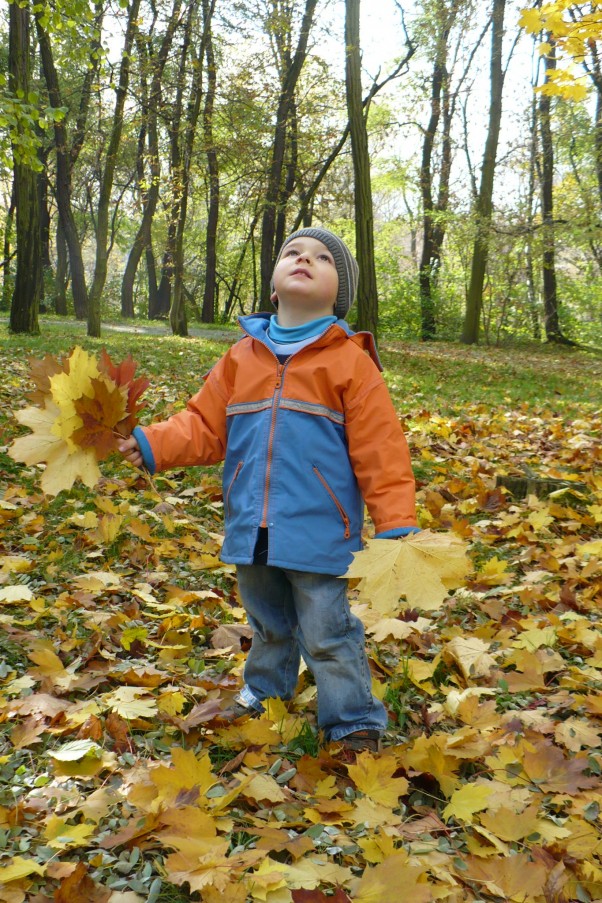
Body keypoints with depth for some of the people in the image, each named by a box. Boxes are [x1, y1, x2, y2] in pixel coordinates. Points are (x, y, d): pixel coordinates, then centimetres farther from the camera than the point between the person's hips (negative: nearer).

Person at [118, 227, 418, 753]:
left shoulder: (351, 360, -8)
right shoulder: (242, 357, 5)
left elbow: (380, 451, -10)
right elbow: (205, 427, 7)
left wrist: (398, 525, -15)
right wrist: (152, 444, -8)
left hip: (319, 532, -5)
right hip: (253, 529, 5)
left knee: (328, 634, 4)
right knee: (268, 624, 25)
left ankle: (355, 723, 22)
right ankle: (264, 692, 48)